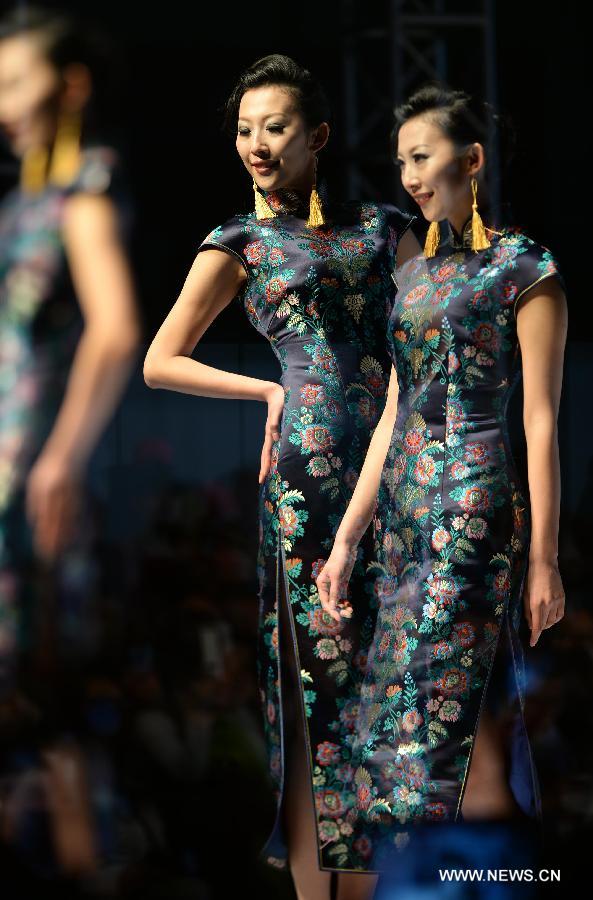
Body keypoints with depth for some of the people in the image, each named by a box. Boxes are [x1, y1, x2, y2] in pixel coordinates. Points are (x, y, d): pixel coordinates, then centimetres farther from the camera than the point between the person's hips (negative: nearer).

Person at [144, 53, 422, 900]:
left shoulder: (384, 226, 15)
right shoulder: (240, 243, 9)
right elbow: (159, 362, 11)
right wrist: (271, 392, 5)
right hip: (309, 468, -3)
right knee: (317, 675, -5)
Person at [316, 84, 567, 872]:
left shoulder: (525, 268, -5)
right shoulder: (416, 273, 15)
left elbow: (542, 422, -8)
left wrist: (544, 561, -11)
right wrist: (347, 538, 13)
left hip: (476, 507, -7)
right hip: (405, 512, 7)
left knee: (430, 717, -10)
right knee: (485, 714, 8)